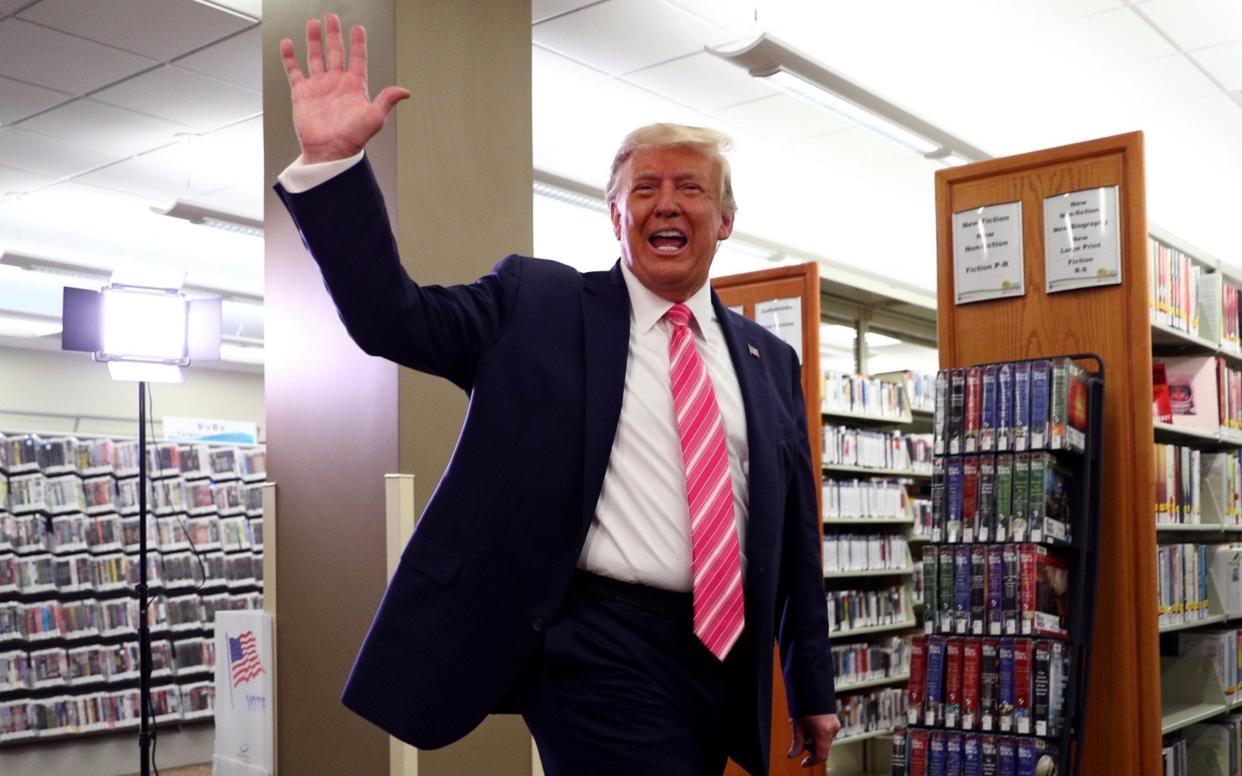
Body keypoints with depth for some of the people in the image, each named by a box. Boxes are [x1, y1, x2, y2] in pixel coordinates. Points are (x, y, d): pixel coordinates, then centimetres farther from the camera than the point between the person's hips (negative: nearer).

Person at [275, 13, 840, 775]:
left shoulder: (769, 359, 11)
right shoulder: (540, 303, 1)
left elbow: (795, 530, 13)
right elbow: (393, 318, -9)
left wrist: (814, 688, 16)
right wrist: (332, 159, -21)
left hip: (726, 656, 5)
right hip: (604, 651, -4)